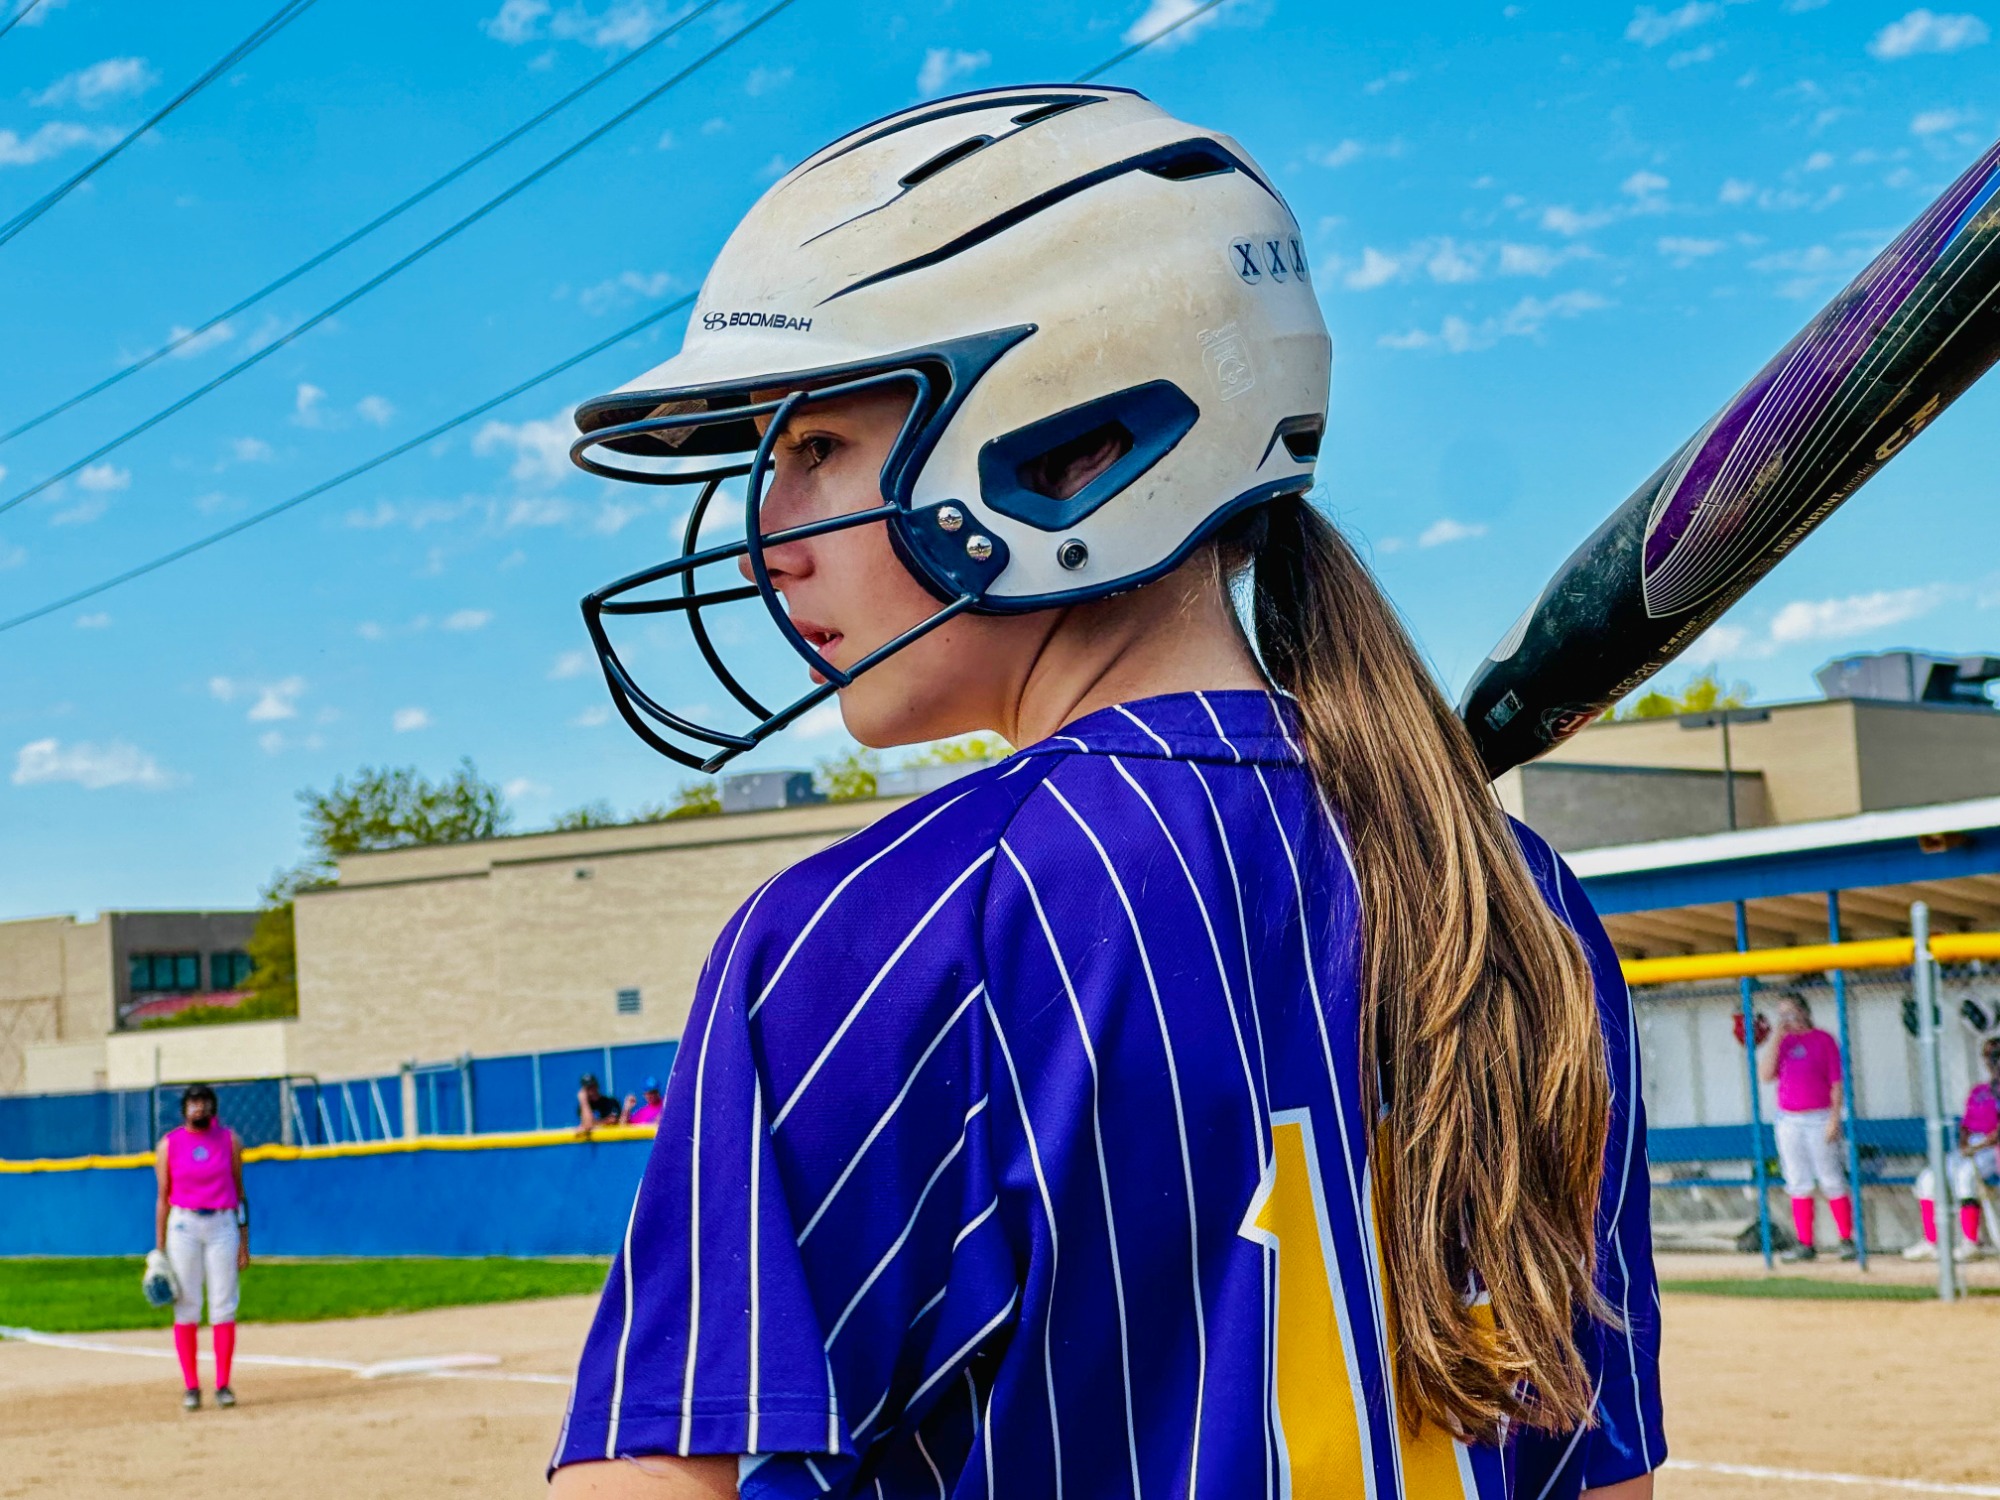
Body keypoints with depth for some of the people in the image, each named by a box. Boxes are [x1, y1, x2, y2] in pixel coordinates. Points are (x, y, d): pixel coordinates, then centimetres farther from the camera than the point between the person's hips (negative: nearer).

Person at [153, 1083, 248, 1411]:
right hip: (184, 1226, -1)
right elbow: (162, 1197, 5)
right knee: (186, 1306, -2)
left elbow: (239, 1192, 8)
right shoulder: (168, 1144, 4)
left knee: (223, 1306, -2)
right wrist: (159, 1249, 1)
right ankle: (191, 1387, 3)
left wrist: (244, 1241, 3)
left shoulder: (229, 1140, 6)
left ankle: (223, 1385, 3)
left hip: (223, 1225, 1)